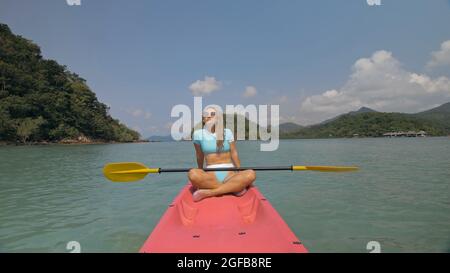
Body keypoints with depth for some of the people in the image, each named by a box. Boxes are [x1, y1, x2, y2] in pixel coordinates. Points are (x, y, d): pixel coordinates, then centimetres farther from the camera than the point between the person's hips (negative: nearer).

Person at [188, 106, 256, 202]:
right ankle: (234, 188, -25)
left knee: (251, 174, -29)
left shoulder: (227, 132, 6)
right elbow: (200, 156, 12)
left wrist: (240, 172, 3)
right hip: (211, 175, -1)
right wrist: (201, 174, 19)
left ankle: (208, 192, -29)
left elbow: (234, 153, 7)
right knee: (193, 174, -34)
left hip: (229, 173, 1)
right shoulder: (198, 134, 3)